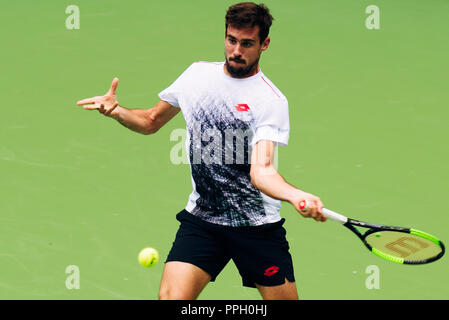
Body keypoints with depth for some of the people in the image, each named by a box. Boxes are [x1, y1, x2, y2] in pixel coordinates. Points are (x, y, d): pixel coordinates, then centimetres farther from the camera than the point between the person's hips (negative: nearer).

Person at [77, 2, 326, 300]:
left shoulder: (272, 101, -12)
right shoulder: (198, 74, 4)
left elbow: (261, 170, -23)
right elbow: (152, 121, 18)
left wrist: (297, 196, -45)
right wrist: (117, 111, -3)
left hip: (257, 224, -2)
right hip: (201, 219, 3)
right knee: (171, 298, -16)